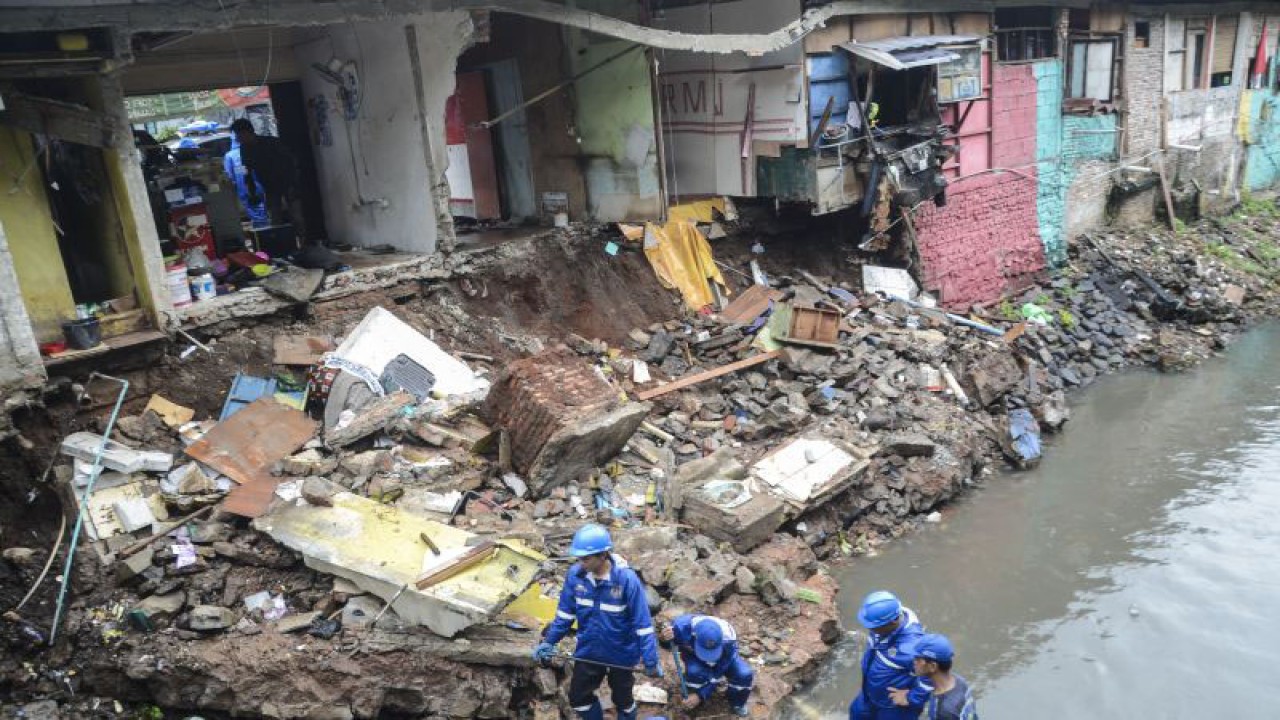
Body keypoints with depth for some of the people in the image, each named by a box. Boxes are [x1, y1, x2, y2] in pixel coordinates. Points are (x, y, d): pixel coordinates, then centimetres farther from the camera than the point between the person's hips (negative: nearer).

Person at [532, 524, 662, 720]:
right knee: (578, 697, 18)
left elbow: (642, 623, -22)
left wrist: (651, 661, -20)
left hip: (621, 654, -4)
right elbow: (565, 612, -1)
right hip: (588, 651, 4)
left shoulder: (626, 579, -29)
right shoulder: (575, 574, -17)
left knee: (622, 699, 19)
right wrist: (549, 641, -2)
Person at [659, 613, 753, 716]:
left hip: (724, 658, 0)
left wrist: (701, 695, -34)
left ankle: (737, 703, 8)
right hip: (693, 654, 0)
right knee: (694, 672, -34)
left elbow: (717, 674, -28)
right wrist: (663, 638, -42)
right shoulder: (683, 626, -40)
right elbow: (667, 644, -17)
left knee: (744, 675, -26)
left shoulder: (728, 639, -39)